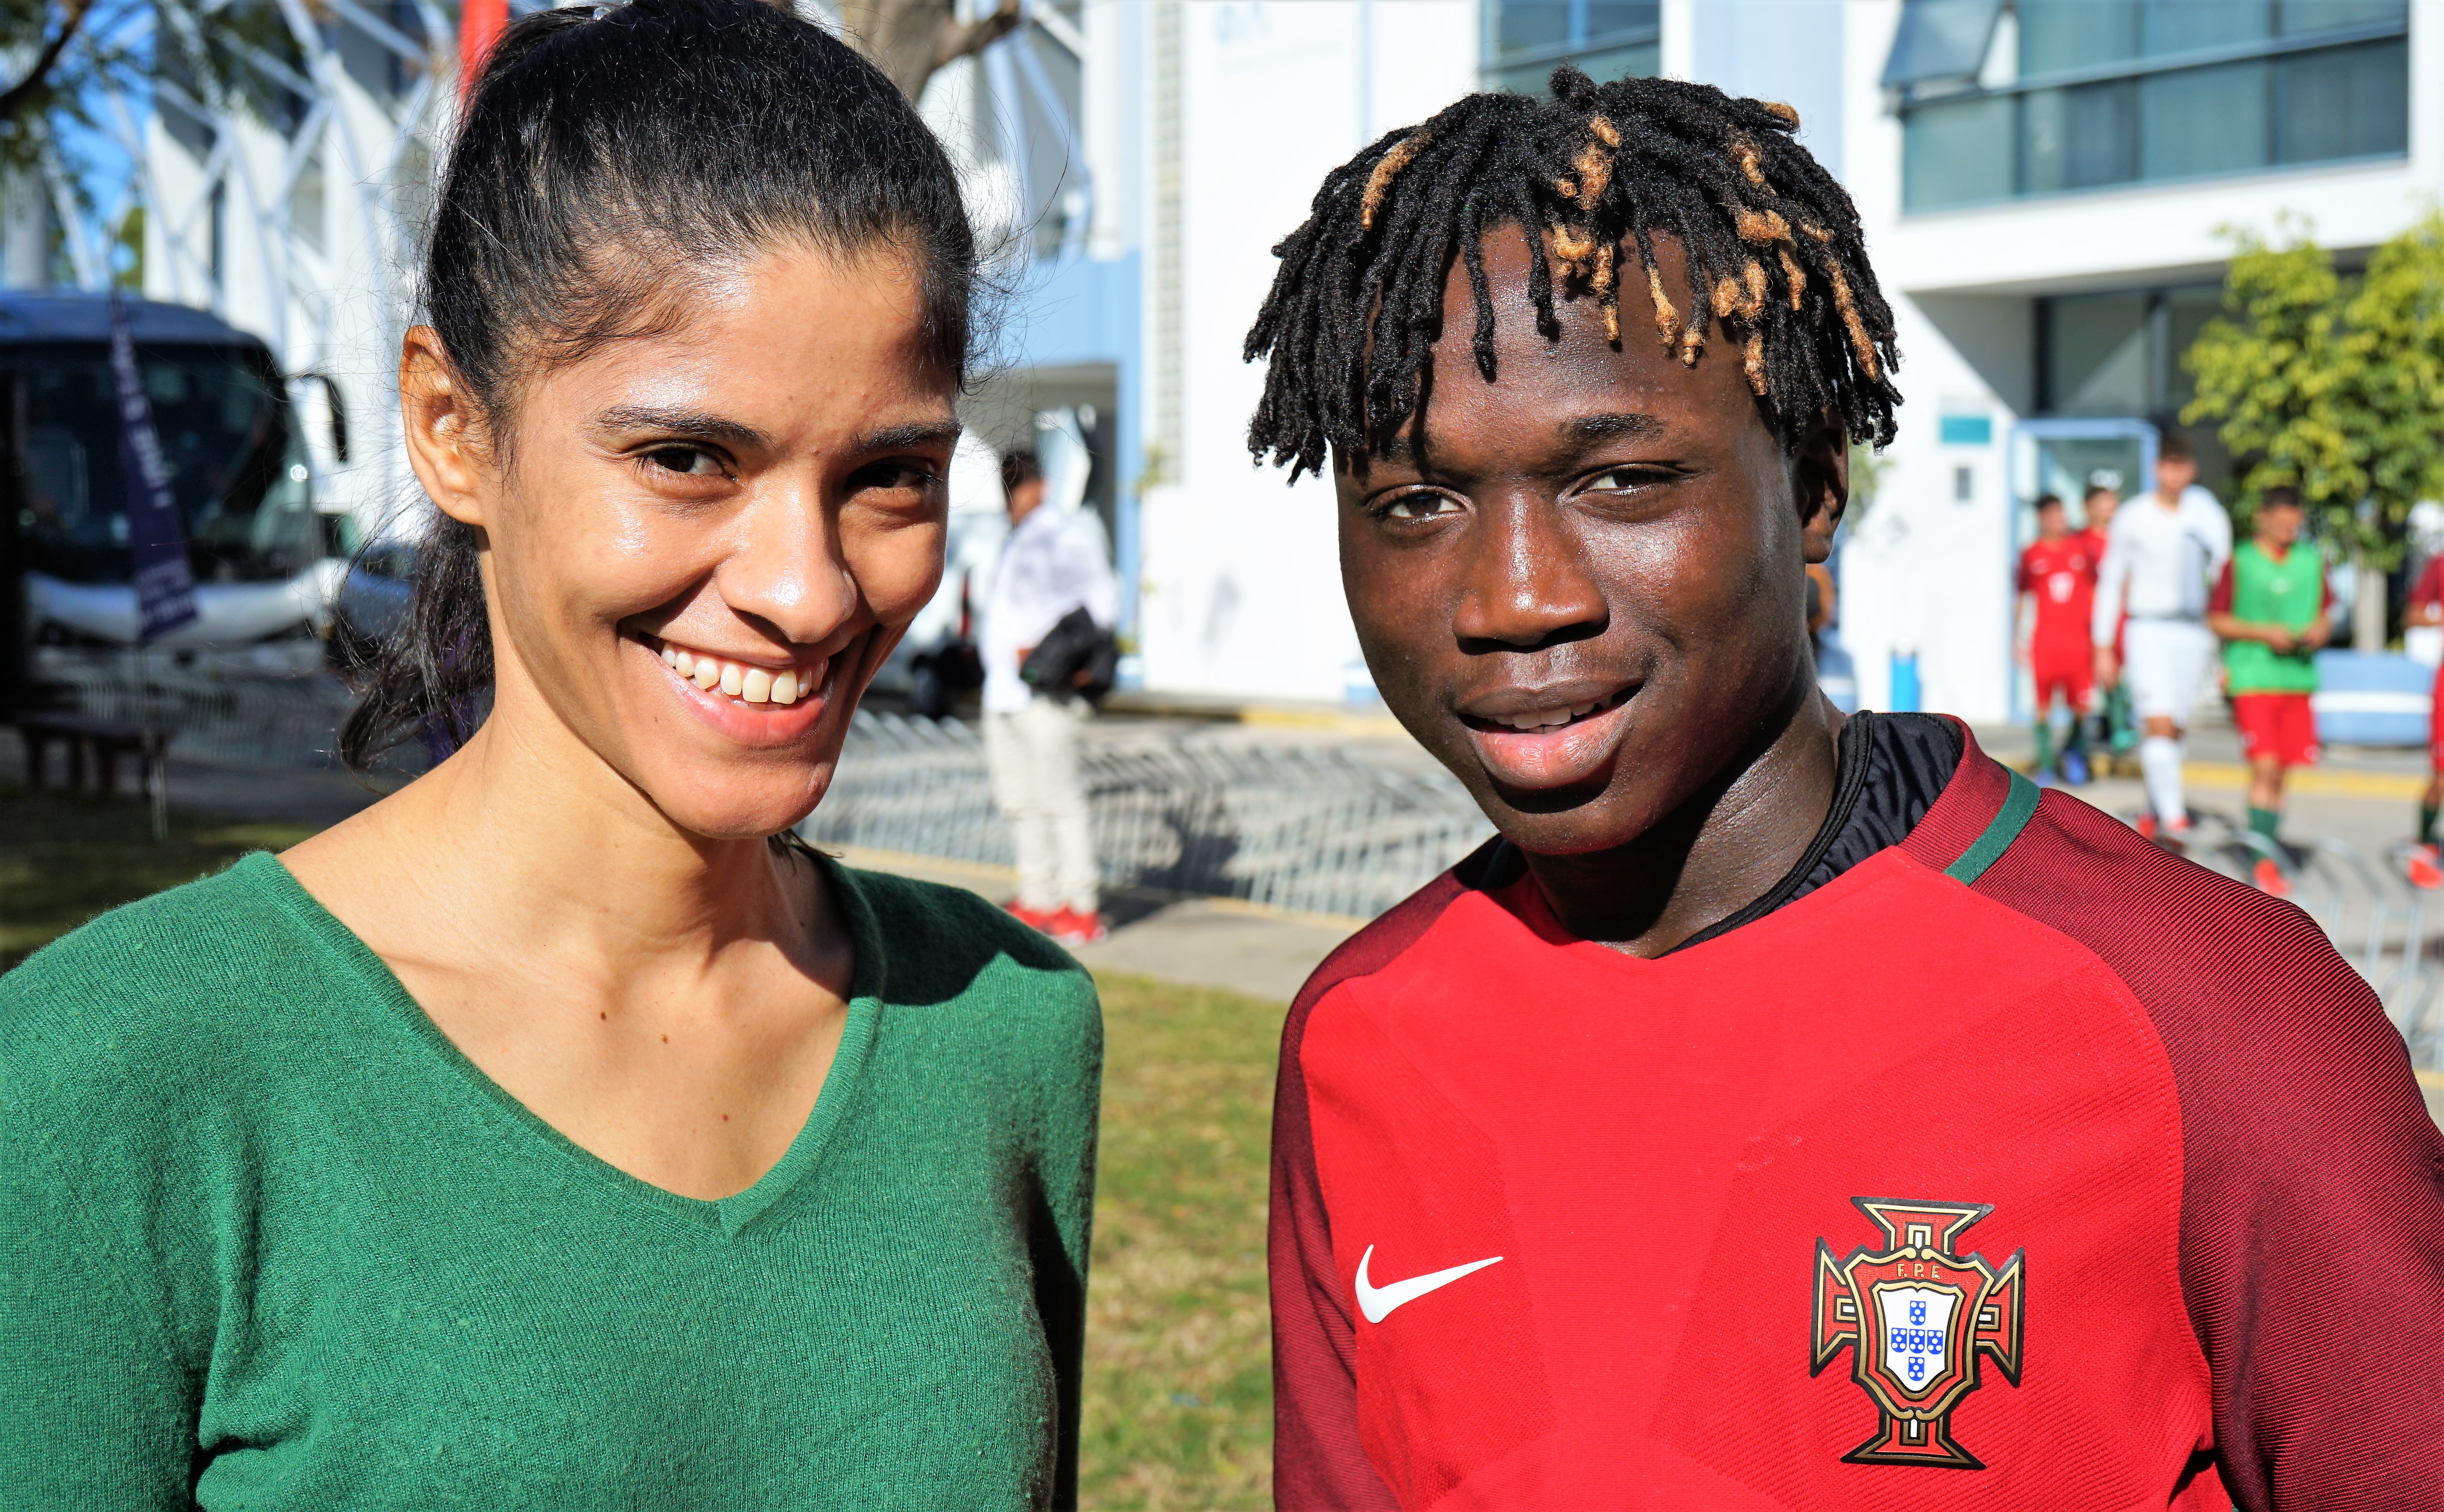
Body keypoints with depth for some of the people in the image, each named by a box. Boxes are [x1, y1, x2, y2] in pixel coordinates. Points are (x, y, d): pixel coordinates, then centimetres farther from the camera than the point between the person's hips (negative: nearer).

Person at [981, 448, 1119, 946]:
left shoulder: (1067, 536, -4)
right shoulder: (1014, 542, 22)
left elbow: (1102, 604, -11)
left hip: (1046, 694, -9)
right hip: (1002, 691, 9)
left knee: (1060, 797, -9)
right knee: (1018, 799, 10)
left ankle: (1083, 906, -6)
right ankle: (1038, 900, 17)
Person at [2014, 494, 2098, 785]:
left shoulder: (2083, 549, 8)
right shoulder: (2031, 554, 4)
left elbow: (2094, 591, 14)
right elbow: (2023, 598, 10)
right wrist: (2019, 640, 7)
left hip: (2078, 638, 1)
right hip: (2043, 639, -1)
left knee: (2081, 706, -3)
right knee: (2044, 706, -2)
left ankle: (2075, 750, 24)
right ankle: (2045, 763, 8)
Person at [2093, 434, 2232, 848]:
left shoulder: (2210, 516, 7)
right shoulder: (2133, 519, 3)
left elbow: (2224, 579, 11)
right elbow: (2110, 583, 8)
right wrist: (2103, 648, 5)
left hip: (2194, 634, 2)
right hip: (2147, 629, -2)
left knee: (2173, 730, 7)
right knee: (2158, 723, -18)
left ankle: (2153, 814, 24)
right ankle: (2173, 818, -25)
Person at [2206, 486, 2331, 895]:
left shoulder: (2312, 562, 11)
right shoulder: (2239, 562, -2)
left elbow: (2326, 612, 19)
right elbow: (2216, 620, -1)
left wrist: (2321, 630, -4)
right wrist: (2264, 633, -13)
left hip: (2298, 677, 4)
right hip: (2252, 678, -4)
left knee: (2281, 771, 8)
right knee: (2265, 766, -12)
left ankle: (2269, 843, 21)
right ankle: (2263, 861, -11)